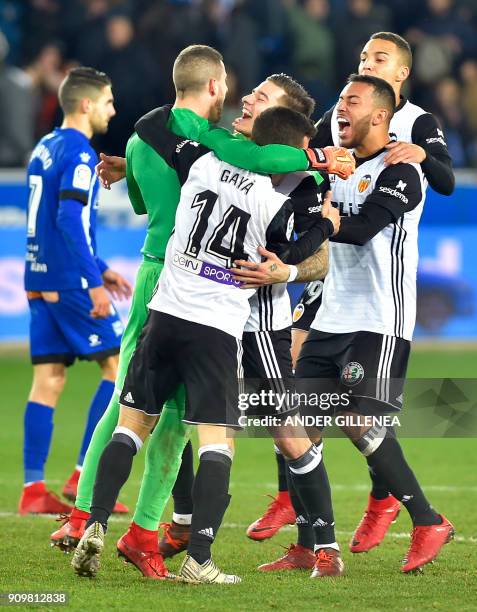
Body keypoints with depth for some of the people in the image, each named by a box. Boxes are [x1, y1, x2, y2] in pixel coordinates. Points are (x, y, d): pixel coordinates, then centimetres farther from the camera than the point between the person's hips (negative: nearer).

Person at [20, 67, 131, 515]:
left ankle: (33, 490, 3)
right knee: (119, 365, -1)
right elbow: (70, 220, -21)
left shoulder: (45, 148, 17)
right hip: (68, 282, -9)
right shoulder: (79, 153, -11)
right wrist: (94, 283, -21)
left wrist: (99, 269, 27)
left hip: (40, 280, 9)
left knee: (48, 378, 7)